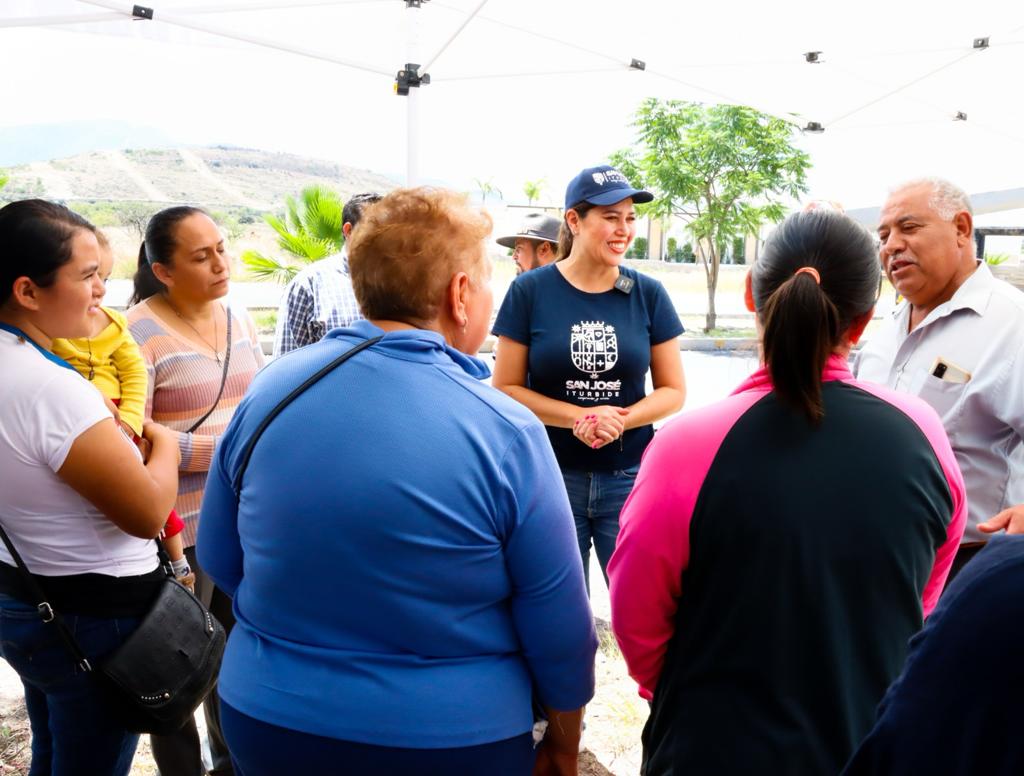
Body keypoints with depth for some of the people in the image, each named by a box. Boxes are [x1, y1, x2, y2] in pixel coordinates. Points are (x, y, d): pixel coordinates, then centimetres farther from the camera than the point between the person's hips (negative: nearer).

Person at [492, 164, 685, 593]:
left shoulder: (648, 294, 0)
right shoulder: (530, 291, -4)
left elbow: (673, 390, 4)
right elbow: (505, 389, -3)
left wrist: (621, 419, -15)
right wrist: (577, 417, -16)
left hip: (629, 476, 1)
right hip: (551, 475, -1)